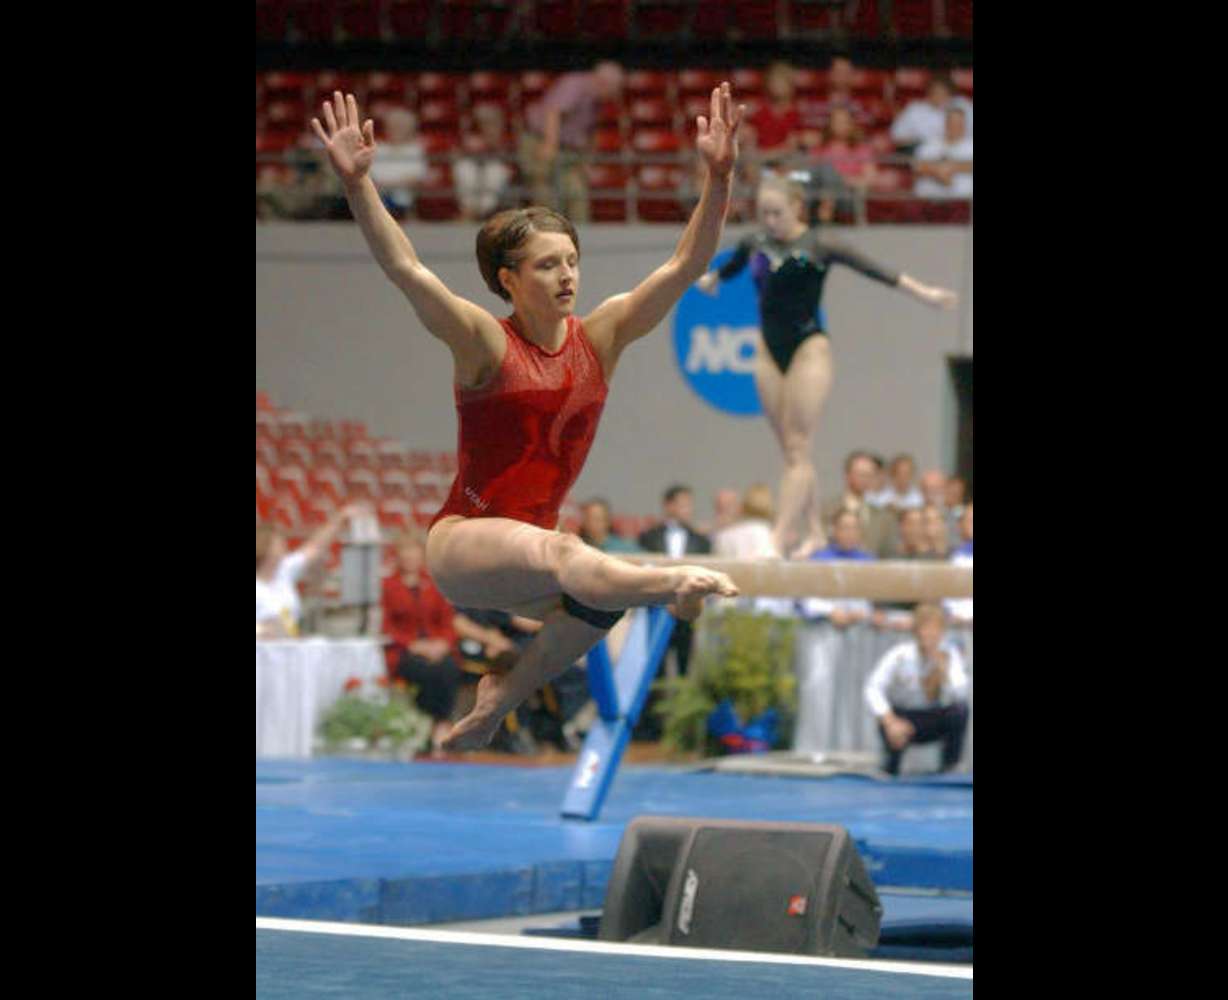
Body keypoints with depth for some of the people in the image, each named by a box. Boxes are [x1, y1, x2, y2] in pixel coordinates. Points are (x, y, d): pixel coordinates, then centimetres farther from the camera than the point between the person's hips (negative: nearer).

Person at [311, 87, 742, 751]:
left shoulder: (599, 337, 4)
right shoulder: (485, 343, -8)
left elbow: (685, 265, -2)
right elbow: (405, 269, -22)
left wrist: (718, 177, -15)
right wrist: (356, 183, -35)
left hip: (533, 542, 5)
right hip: (461, 541, -5)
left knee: (599, 599, -26)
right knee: (556, 555, -36)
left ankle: (500, 697, -2)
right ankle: (678, 583, -65)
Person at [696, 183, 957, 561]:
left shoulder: (817, 246, -9)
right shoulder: (756, 245, 6)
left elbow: (870, 267, -15)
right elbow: (731, 265, 28)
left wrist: (921, 291, -22)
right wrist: (712, 279, 50)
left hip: (809, 348, -5)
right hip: (770, 350, 6)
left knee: (798, 447, -9)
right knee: (791, 452, 6)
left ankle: (782, 537, -14)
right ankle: (812, 531, 12)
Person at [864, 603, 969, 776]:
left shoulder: (949, 654, -11)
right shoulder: (900, 655, -17)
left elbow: (959, 694, -23)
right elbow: (873, 689, -25)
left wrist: (942, 667, -34)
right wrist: (890, 721, -38)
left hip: (936, 719, 2)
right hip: (903, 715, -2)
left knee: (960, 709, -29)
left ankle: (950, 768, -13)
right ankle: (891, 768, -2)